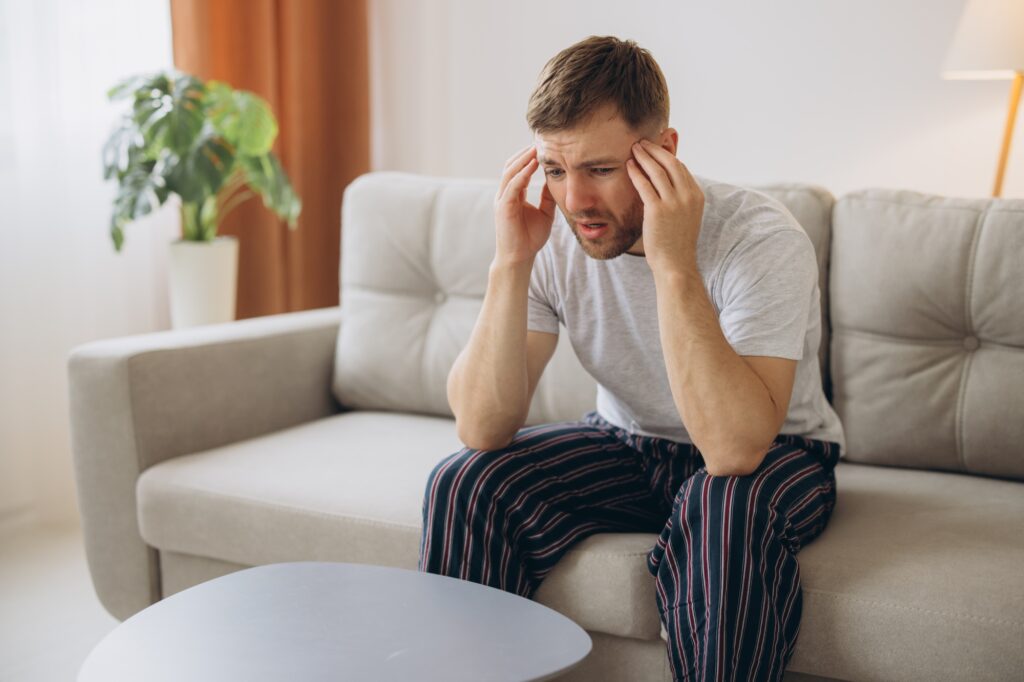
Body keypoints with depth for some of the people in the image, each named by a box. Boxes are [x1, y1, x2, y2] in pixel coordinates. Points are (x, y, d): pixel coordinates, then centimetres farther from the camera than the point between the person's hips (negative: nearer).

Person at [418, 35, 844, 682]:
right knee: (464, 489, -18)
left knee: (724, 507, -37)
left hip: (775, 454, -3)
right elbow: (483, 430, -21)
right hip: (628, 446, 4)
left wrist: (674, 263, -41)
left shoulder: (762, 240, -27)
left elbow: (735, 450, -38)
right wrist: (511, 263, -30)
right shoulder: (553, 239, -15)